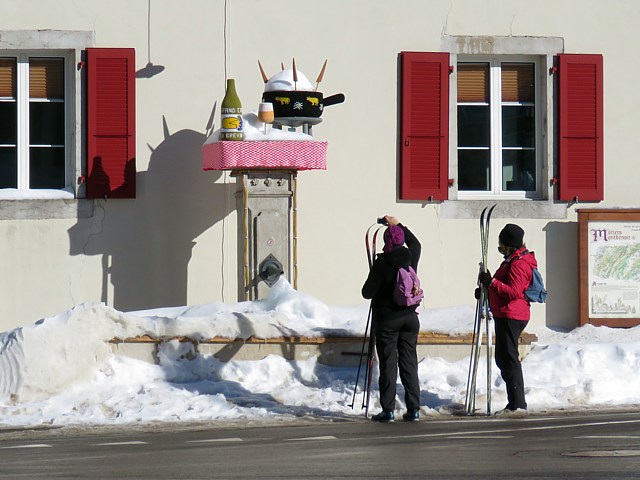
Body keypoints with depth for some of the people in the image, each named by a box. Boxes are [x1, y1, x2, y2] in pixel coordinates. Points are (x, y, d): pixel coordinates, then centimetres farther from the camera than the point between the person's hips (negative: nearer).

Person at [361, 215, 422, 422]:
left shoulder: (382, 263, -15)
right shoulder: (410, 257, 0)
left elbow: (367, 292, -11)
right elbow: (416, 243, 25)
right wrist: (398, 225, 31)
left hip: (387, 320, -5)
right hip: (409, 318, 5)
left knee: (388, 364, -1)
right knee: (409, 362, 8)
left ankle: (388, 409, -2)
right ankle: (414, 409, 6)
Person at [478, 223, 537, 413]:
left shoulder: (518, 264, -15)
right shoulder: (513, 260, 19)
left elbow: (514, 292, -24)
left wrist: (492, 282, -23)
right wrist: (487, 289, 18)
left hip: (511, 316, -11)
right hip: (506, 315, 11)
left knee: (508, 358, -10)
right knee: (503, 358, 15)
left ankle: (517, 403, -10)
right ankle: (516, 402, 19)